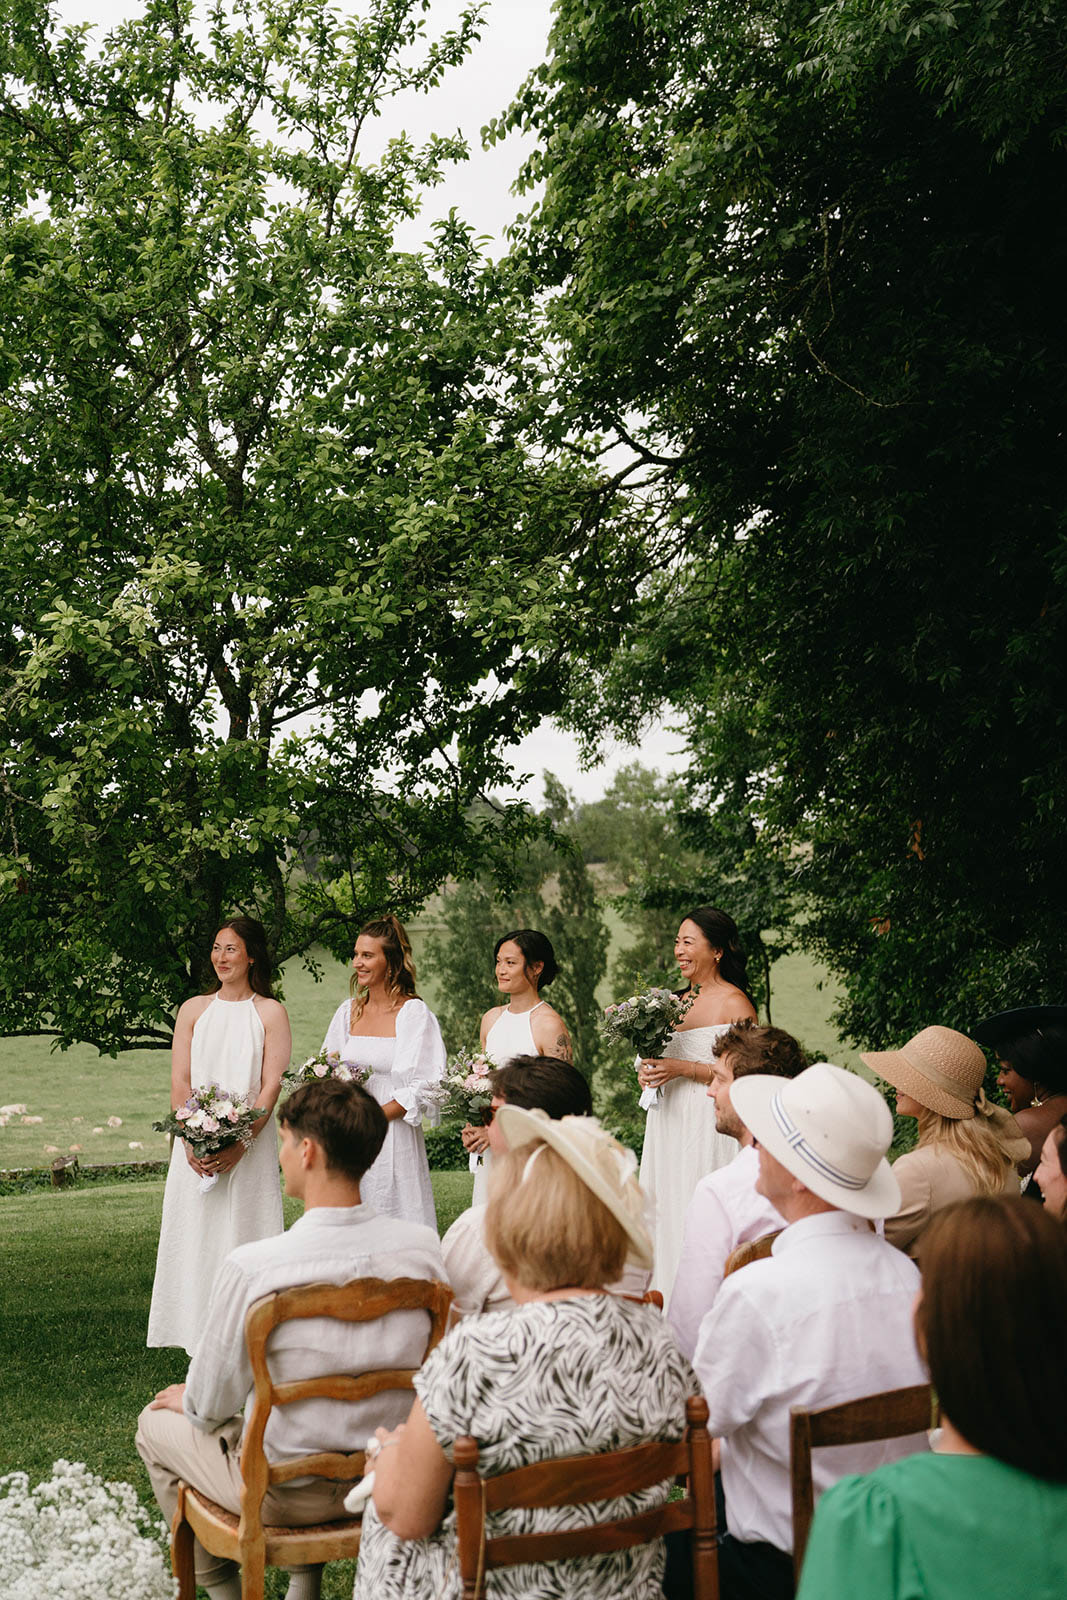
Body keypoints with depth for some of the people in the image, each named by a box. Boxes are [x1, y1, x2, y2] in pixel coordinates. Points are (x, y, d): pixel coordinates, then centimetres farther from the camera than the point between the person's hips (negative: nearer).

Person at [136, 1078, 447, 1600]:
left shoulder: (251, 1267, -27)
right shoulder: (422, 1245, -14)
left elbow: (210, 1408, -14)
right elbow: (431, 1367, 3)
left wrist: (187, 1399, 11)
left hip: (285, 1493, -4)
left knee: (156, 1423, 23)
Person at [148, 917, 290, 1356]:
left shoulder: (270, 1013, 2)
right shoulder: (193, 1010, 10)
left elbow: (271, 1086, -5)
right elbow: (179, 1081, 5)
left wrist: (241, 1144, -16)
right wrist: (189, 1140, -9)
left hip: (249, 1146, -3)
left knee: (244, 1235, -2)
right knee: (195, 1237, 3)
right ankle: (200, 1339, 11)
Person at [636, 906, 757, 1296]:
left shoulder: (734, 1003, -8)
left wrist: (682, 1069, -17)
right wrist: (650, 1071, 4)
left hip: (710, 1127, -7)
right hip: (668, 1123, 7)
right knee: (666, 1213, 7)